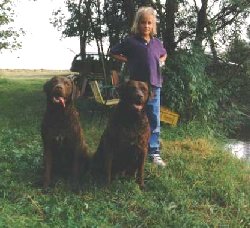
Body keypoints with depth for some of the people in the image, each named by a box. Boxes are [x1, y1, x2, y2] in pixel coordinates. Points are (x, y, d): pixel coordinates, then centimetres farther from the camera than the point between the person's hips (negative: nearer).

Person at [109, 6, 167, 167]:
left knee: (155, 121, 6)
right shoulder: (130, 41, -4)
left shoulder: (157, 42, 9)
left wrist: (160, 62, 9)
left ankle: (154, 152, 14)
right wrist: (129, 61, -4)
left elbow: (164, 55, 29)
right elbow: (113, 53, 4)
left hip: (154, 86, 4)